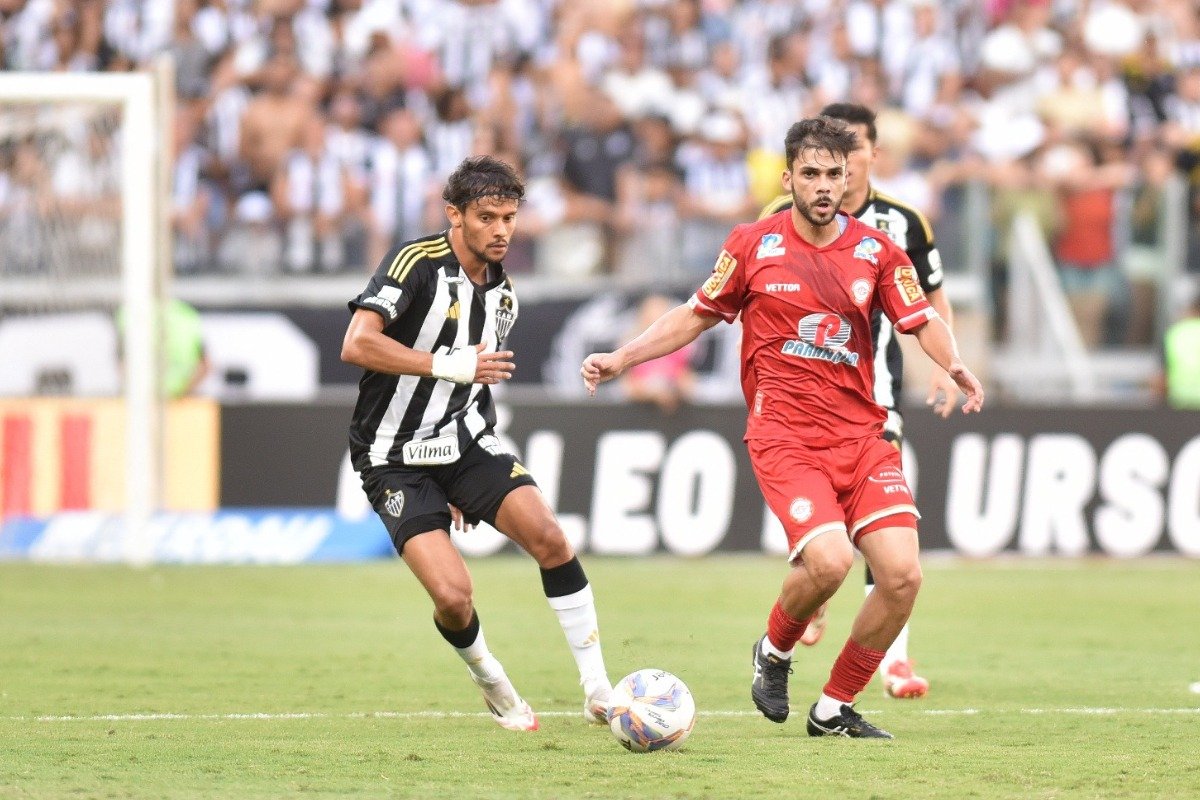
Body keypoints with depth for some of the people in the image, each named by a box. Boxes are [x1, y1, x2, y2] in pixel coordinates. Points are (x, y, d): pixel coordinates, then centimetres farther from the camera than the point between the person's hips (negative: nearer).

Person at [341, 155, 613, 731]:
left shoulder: (502, 294, 10)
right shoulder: (417, 263, -14)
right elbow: (357, 344, -26)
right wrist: (449, 365, -28)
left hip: (465, 445, 6)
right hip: (396, 461, -6)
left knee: (548, 537, -17)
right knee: (453, 597, -19)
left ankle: (598, 693, -8)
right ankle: (495, 689, 13)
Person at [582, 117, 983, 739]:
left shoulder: (876, 251, 7)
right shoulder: (753, 245, 3)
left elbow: (922, 323, 7)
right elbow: (697, 315, 13)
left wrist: (955, 367, -14)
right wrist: (621, 360, 7)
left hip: (861, 436, 3)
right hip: (785, 436, -3)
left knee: (902, 575, -10)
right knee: (829, 559, -26)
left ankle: (834, 709, 10)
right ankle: (774, 652, 8)